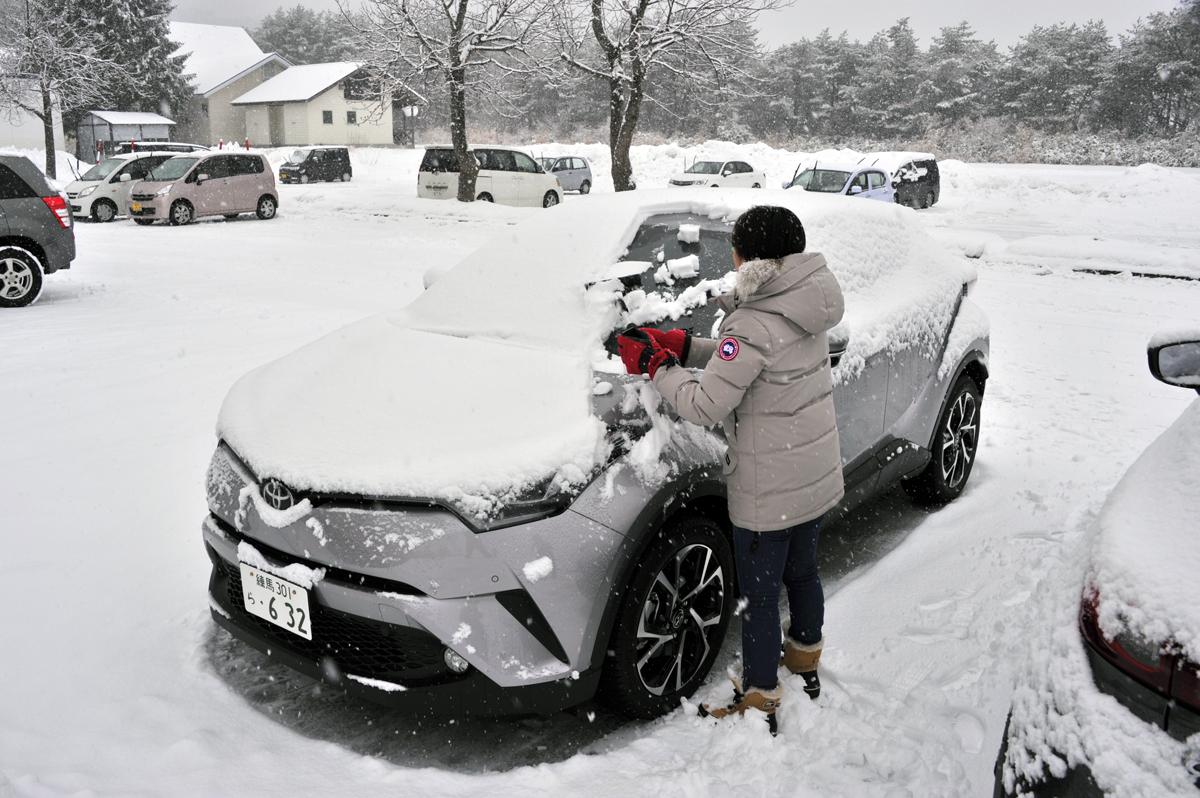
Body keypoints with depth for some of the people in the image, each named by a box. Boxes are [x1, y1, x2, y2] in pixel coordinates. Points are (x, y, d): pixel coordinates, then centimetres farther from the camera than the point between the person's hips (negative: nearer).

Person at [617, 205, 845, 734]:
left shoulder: (753, 325, -26)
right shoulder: (805, 308, 2)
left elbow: (705, 406, -25)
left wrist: (655, 366, -11)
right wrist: (682, 346, 3)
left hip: (768, 491, -9)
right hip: (818, 475, 9)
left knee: (759, 596, 8)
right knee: (801, 572, 26)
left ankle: (760, 702, 23)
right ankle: (806, 666, 47)